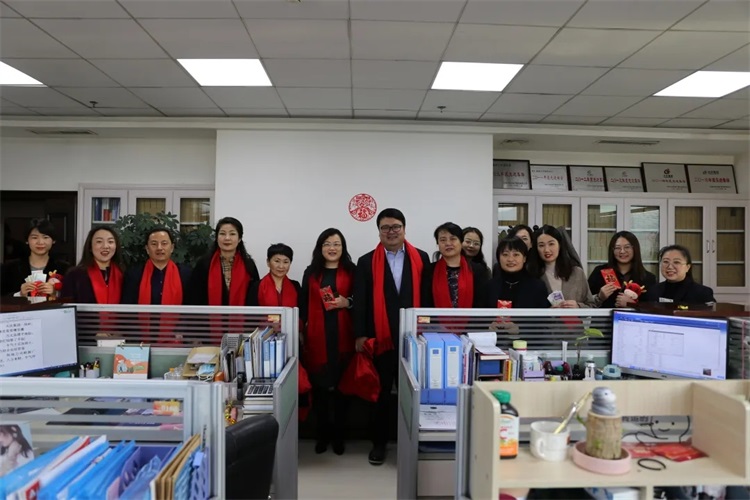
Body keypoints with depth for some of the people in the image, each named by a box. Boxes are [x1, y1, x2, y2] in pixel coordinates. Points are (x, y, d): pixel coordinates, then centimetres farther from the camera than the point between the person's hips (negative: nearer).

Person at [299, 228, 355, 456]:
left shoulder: (351, 272, 5)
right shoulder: (311, 272, 10)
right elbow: (303, 304, 10)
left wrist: (347, 303, -12)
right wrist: (302, 332, 5)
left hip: (342, 336, -1)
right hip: (317, 336, 1)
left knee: (341, 384, 3)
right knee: (319, 385, 3)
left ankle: (338, 435, 18)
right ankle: (322, 434, 18)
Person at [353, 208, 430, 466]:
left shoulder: (421, 258, 5)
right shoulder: (367, 262, 3)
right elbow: (360, 301, 0)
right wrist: (360, 335, -5)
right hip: (380, 338, 0)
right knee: (380, 393, 10)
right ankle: (379, 443, 25)